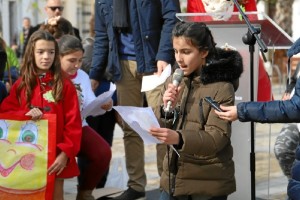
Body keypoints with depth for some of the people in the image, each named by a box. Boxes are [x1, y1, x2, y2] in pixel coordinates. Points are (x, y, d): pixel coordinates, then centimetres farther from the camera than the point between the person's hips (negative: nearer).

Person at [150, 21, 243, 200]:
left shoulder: (222, 88, -11)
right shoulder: (173, 82, 6)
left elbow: (217, 138, -18)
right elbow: (157, 128, 7)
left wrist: (179, 138, -33)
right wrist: (165, 108, -13)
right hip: (174, 180, 5)